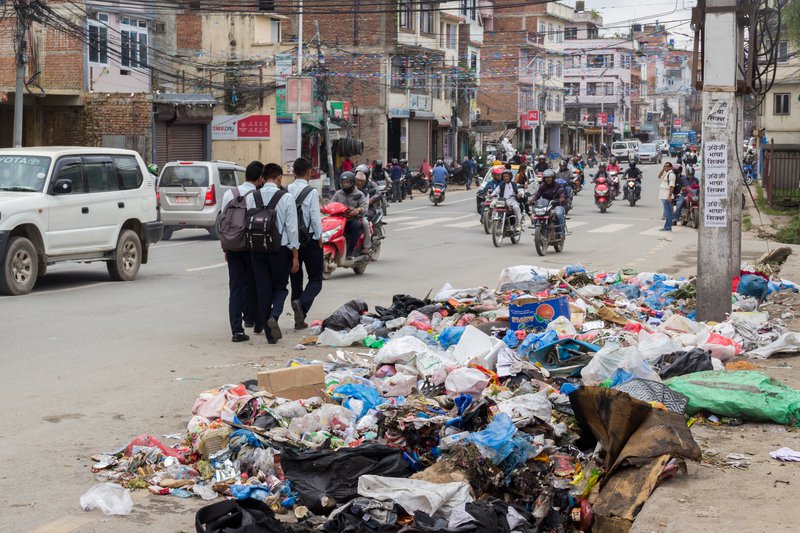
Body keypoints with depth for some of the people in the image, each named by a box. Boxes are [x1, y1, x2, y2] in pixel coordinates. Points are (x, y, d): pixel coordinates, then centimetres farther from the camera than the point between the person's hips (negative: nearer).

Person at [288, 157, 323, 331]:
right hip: (309, 239, -4)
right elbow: (315, 217, -13)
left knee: (296, 278, 14)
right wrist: (319, 237, -1)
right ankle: (302, 304, -23)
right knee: (315, 279, 4)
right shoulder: (312, 192, -12)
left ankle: (299, 319, 16)